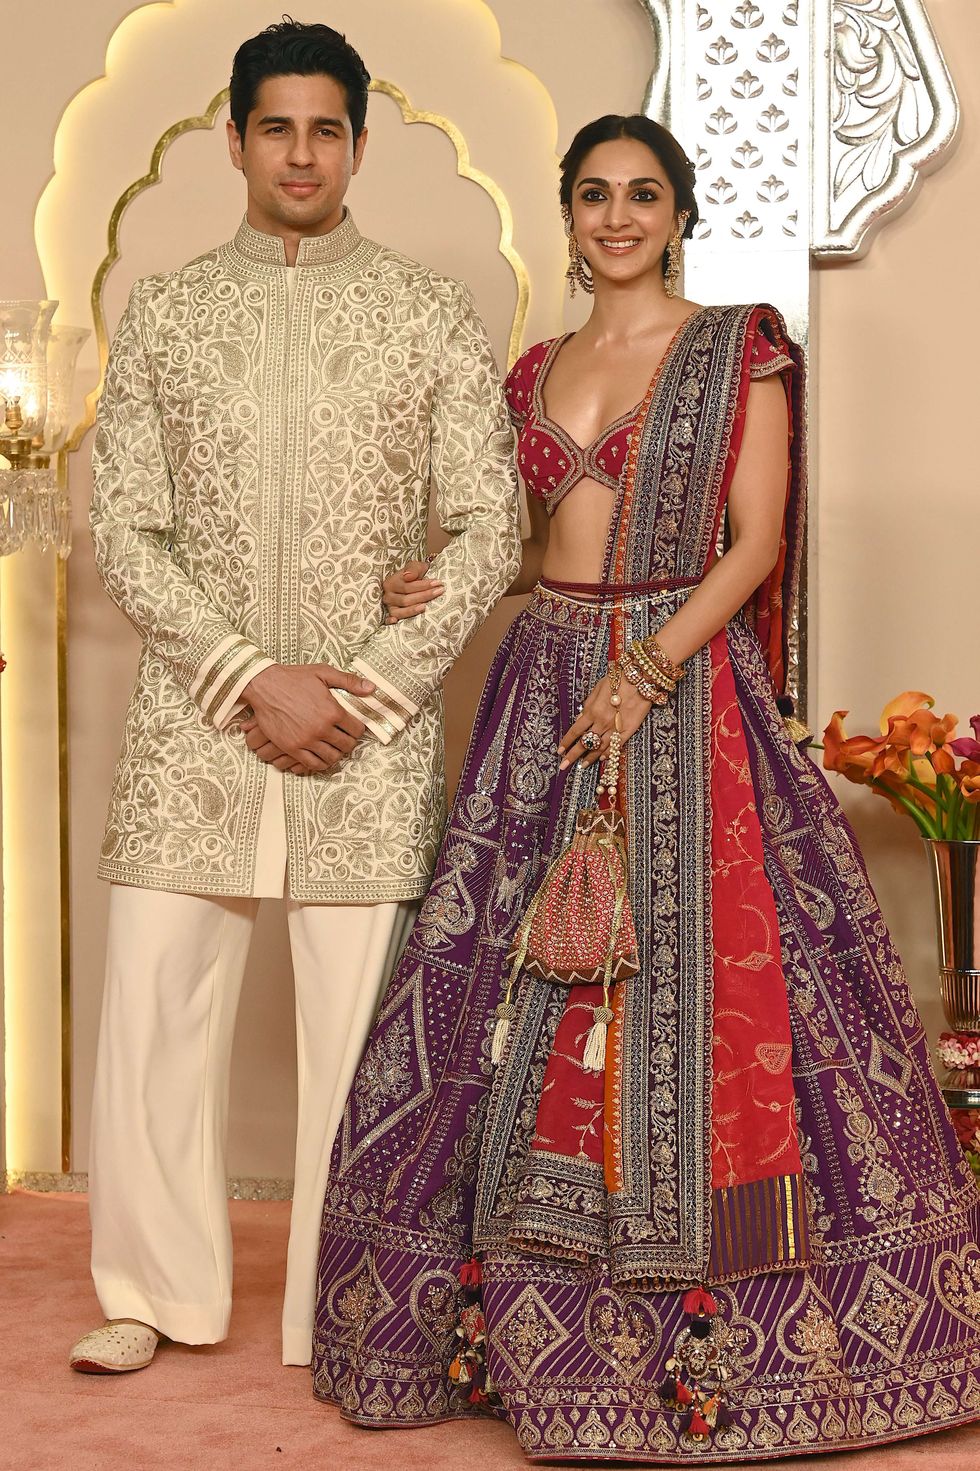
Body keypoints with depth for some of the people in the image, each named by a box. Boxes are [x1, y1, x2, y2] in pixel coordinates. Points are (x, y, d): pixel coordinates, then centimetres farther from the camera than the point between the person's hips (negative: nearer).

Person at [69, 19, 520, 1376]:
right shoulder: (164, 314, 8)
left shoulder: (432, 315, 5)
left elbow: (489, 530, 1)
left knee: (360, 1021, 1)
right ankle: (158, 1292, 21)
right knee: (153, 1004, 3)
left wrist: (366, 690, -9)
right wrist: (250, 682, -10)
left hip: (374, 726, -1)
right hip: (194, 719, 2)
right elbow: (122, 529, 2)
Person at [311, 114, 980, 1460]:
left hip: (685, 686, -5)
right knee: (517, 991, 3)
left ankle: (708, 1335, 2)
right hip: (548, 687, 5)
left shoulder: (740, 351, 1)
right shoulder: (537, 374, 16)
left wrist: (648, 671, -18)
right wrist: (448, 586, 4)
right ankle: (506, 1303, 13)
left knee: (692, 991, -8)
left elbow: (757, 543, -7)